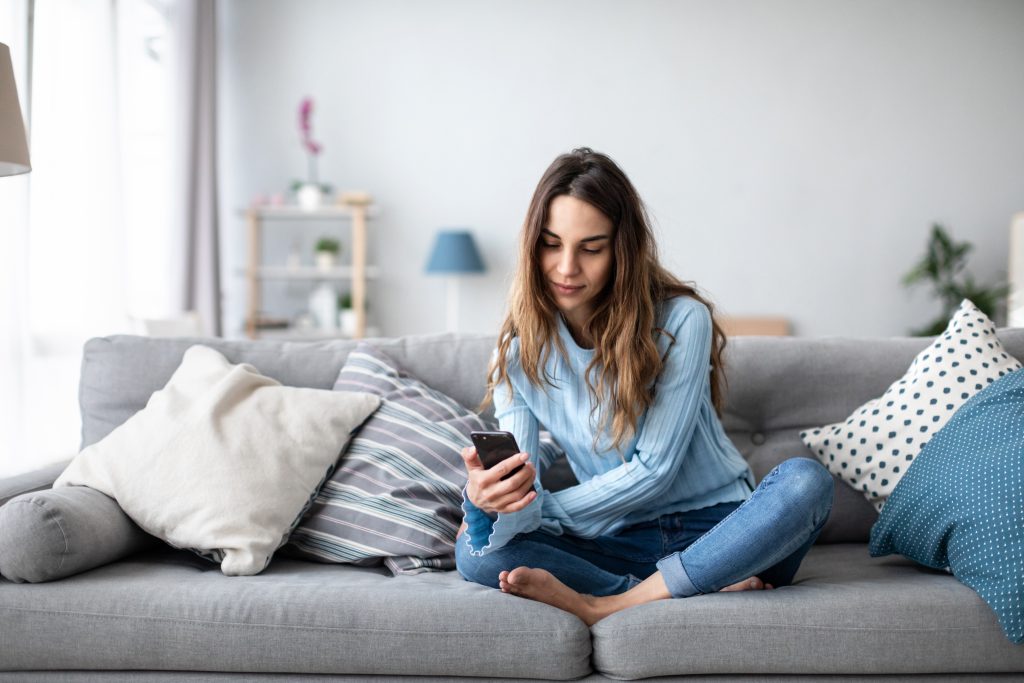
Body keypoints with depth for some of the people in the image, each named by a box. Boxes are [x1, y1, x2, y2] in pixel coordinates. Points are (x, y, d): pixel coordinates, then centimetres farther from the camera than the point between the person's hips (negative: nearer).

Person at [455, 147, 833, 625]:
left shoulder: (681, 321, -12)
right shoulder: (520, 350, -2)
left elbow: (654, 469, -15)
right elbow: (522, 491, -11)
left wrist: (541, 508, -20)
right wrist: (485, 502, -35)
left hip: (717, 529, -1)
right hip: (619, 541, 2)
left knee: (805, 481, -32)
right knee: (476, 551, -22)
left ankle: (605, 606, -31)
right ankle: (708, 588, -25)